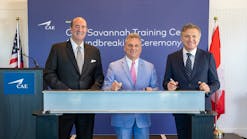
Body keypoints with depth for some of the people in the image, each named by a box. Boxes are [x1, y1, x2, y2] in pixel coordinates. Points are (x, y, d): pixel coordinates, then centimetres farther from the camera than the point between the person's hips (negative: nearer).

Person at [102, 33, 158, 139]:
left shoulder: (150, 67, 5)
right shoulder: (113, 66, -2)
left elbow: (155, 88, 6)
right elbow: (105, 90, -5)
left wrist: (151, 91, -16)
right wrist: (112, 89, -27)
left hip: (142, 117, 2)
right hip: (122, 117, -2)